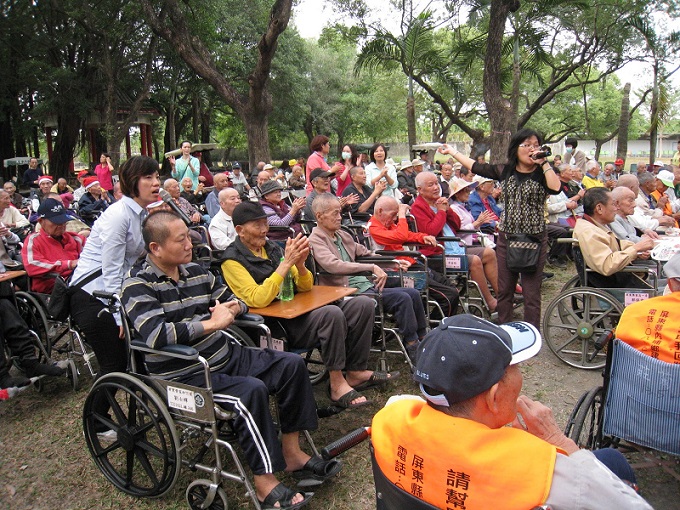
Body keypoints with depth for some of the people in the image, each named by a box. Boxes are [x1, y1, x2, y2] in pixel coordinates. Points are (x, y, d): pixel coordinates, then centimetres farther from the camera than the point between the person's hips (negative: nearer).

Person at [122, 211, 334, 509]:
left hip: (224, 356, 8)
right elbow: (156, 335, -28)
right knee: (252, 391, -30)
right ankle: (265, 484, -16)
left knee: (291, 364, -2)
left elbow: (235, 301, 21)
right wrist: (212, 323, -23)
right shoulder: (138, 285, -11)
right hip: (185, 375, -8)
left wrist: (232, 307, -5)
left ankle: (292, 453, 6)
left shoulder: (195, 272, 10)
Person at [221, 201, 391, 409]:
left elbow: (305, 287, 13)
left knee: (363, 304, -3)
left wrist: (300, 263, -9)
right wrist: (286, 262, -23)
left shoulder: (271, 248, 14)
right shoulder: (233, 261, -7)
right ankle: (337, 385, -19)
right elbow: (258, 299, -22)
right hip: (276, 325, -8)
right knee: (332, 313, -32)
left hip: (298, 311, 8)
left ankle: (356, 372, 3)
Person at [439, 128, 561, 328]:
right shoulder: (505, 171, 7)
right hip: (506, 237, 4)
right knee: (504, 291, 11)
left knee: (532, 293, 0)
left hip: (535, 239, -3)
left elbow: (555, 188, -23)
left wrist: (544, 163, -16)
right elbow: (475, 167, 15)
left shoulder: (542, 174, -2)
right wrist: (451, 151, 21)